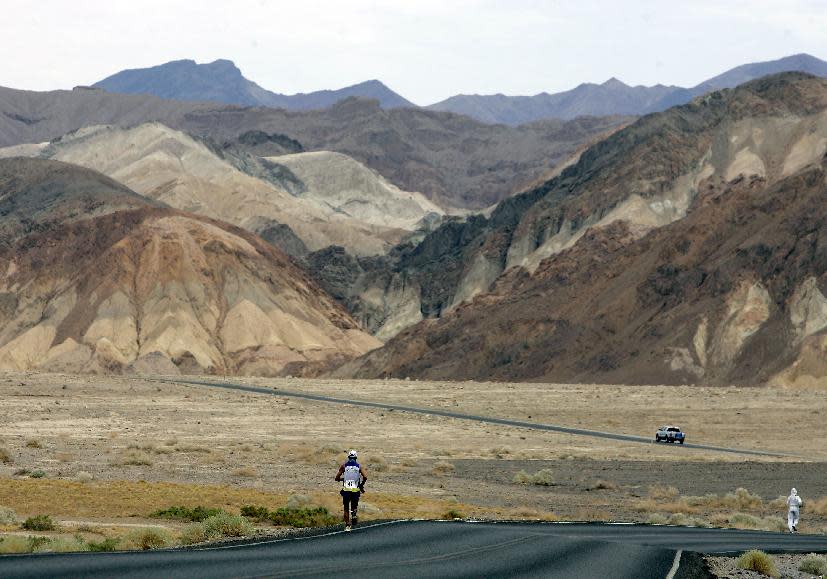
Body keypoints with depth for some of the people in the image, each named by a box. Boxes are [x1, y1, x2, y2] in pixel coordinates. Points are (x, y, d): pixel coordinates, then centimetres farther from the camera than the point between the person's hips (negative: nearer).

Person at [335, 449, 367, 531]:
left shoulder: (344, 466, 3)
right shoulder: (359, 466, 4)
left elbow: (337, 478, 1)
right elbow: (365, 477, -10)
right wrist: (362, 485, 7)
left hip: (346, 490, 0)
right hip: (355, 490, 0)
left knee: (346, 508, 13)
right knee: (354, 505, 19)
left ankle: (347, 525, 7)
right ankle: (354, 514, -14)